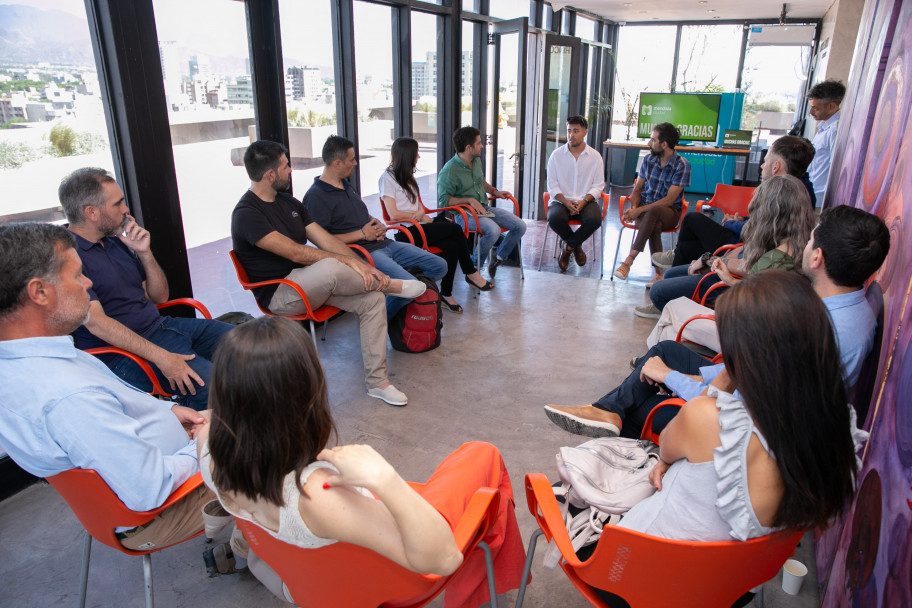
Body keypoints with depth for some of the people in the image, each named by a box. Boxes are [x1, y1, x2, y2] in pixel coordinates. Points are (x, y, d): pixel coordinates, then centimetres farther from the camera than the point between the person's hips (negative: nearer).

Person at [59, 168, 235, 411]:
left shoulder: (116, 241, 13)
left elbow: (159, 296, 15)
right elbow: (96, 323, -21)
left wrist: (144, 253, -1)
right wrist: (161, 357, -29)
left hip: (160, 325, 9)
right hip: (123, 351, -9)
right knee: (211, 386, -30)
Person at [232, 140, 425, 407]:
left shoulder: (289, 202, 14)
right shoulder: (247, 214, -13)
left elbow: (325, 239, 7)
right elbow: (295, 253, -22)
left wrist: (362, 266, -6)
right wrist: (348, 261, -22)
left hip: (312, 283, 8)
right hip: (280, 294, -8)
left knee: (372, 299, -12)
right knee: (330, 268, -38)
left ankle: (377, 381, -6)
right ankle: (389, 284, -8)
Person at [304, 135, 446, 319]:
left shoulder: (346, 185, 19)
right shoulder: (316, 196, -11)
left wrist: (378, 224, 7)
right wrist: (362, 234, -14)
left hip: (383, 243, 9)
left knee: (439, 266, 3)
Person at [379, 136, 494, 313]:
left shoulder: (407, 176, 23)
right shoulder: (387, 177, -4)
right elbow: (393, 214, -12)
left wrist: (422, 214, -4)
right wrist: (419, 216, -2)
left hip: (418, 227, 8)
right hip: (406, 232, -8)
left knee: (452, 246, -21)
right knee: (454, 228, -21)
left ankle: (446, 293, -16)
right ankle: (471, 274, -7)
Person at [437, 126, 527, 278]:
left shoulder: (477, 161, 10)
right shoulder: (449, 171, -15)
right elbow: (443, 200, -17)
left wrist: (494, 191, 12)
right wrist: (469, 200, -23)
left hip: (484, 208, 8)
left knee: (520, 226, -5)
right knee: (493, 230, -35)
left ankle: (498, 257, 15)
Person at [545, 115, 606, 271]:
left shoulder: (595, 156, 6)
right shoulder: (556, 155, 5)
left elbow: (598, 185, 4)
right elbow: (552, 184, 1)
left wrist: (584, 201, -15)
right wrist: (566, 202, -16)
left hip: (586, 201, 0)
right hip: (561, 200, 0)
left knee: (594, 220, -33)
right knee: (554, 219, -34)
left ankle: (568, 248, -6)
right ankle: (576, 246, -2)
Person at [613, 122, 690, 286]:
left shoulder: (682, 166, -8)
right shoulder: (649, 159, 8)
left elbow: (669, 200, -15)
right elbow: (637, 188, 14)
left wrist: (640, 210, -22)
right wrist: (634, 207, -8)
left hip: (669, 212, -3)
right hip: (646, 211, 3)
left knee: (653, 211, -40)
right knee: (655, 226, -35)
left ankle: (629, 261, -43)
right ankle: (659, 273, -33)